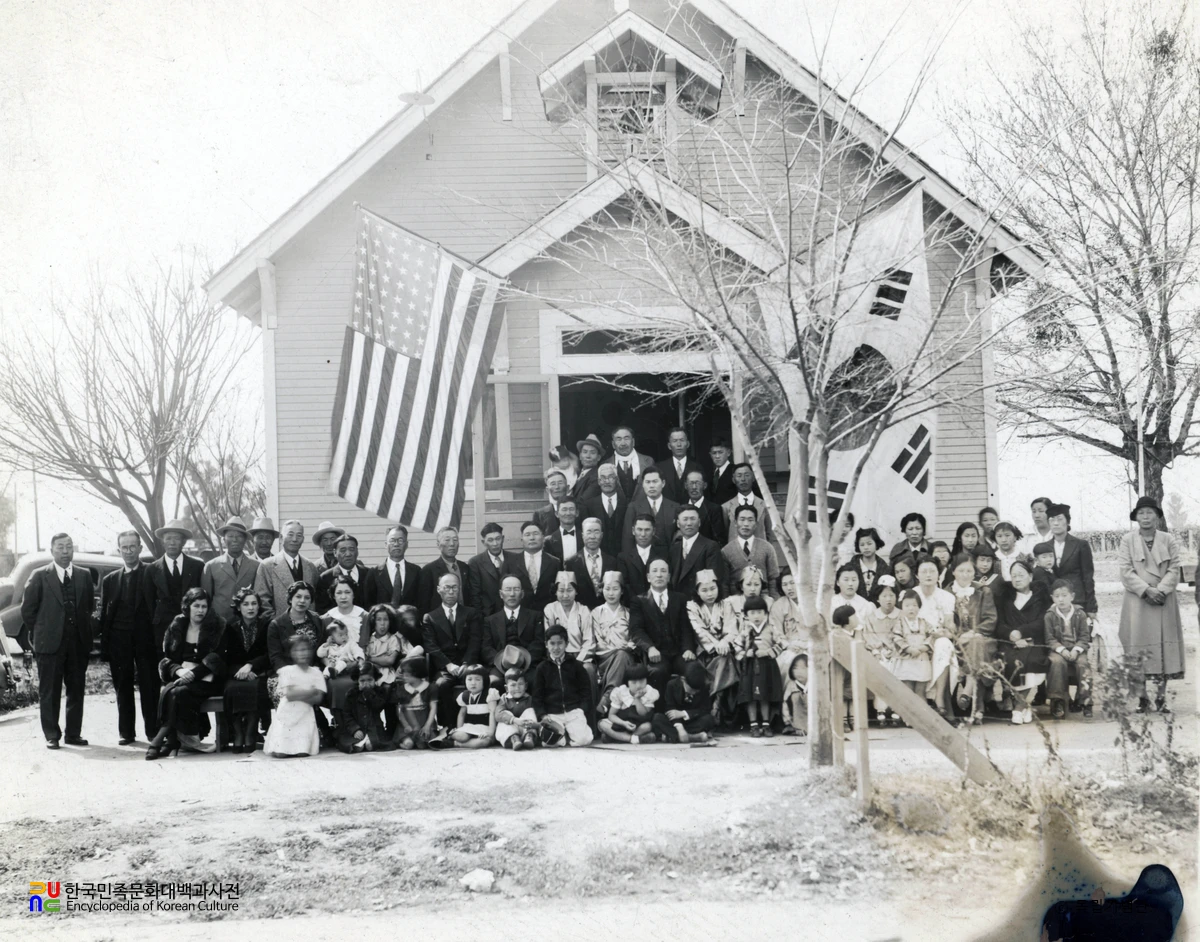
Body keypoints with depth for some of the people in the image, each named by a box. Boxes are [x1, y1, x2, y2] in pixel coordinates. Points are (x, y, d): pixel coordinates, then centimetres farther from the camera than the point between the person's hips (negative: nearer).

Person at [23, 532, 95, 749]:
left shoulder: (84, 575, 7)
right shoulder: (39, 577, -2)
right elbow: (27, 610, 2)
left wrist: (83, 629, 10)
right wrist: (42, 632, 3)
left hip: (78, 642, 3)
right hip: (50, 643, -3)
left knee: (76, 691, 7)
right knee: (49, 693, 1)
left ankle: (74, 734, 15)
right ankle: (51, 736, 8)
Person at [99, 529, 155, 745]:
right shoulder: (110, 580, 12)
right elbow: (104, 615, 11)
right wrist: (105, 647, 2)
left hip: (145, 640, -3)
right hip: (119, 642, 3)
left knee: (150, 687, -2)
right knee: (122, 688, 7)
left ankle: (153, 731, 3)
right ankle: (126, 732, 13)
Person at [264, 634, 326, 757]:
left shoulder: (316, 673, 7)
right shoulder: (286, 671, 1)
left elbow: (318, 698, -4)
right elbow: (289, 694, -12)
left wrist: (297, 693, -11)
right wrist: (311, 691, -7)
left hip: (305, 716, 1)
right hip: (286, 715, -1)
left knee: (303, 752, -19)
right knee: (281, 753, -16)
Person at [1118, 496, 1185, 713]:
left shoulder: (1169, 540, 6)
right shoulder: (1127, 540, 2)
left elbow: (1174, 570, 1)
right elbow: (1126, 571, -4)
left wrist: (1161, 590, -14)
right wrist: (1146, 591, -15)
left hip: (1164, 601, 1)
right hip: (1137, 601, -1)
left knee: (1164, 648, 0)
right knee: (1138, 648, -4)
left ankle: (1161, 697, 6)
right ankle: (1141, 698, 1)